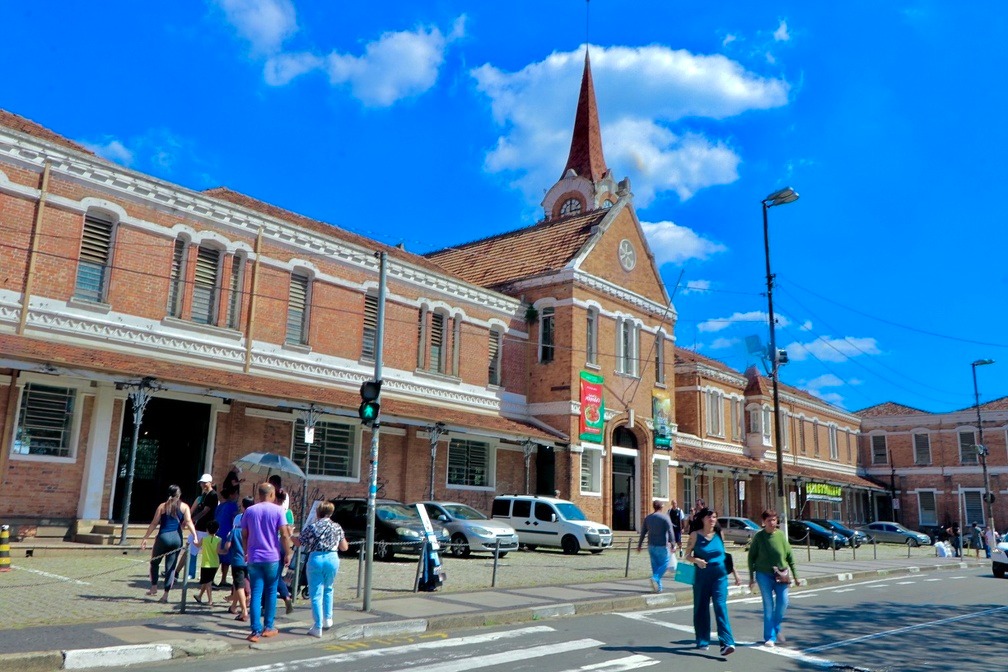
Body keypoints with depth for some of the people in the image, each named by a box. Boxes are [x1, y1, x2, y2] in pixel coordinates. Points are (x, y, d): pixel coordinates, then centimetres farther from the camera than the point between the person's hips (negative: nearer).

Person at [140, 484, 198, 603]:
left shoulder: (162, 506, 7)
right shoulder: (184, 507, 7)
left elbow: (154, 523, 1)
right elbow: (188, 522, -6)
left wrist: (145, 537, 3)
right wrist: (195, 536, -11)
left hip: (163, 537, -1)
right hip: (177, 539, 1)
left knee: (154, 562, 21)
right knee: (171, 567, 5)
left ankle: (154, 587, 17)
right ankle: (166, 594, 3)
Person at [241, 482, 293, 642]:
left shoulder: (249, 511, 5)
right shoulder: (278, 510, -5)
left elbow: (244, 535, 8)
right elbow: (284, 534, -9)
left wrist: (246, 553, 21)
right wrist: (288, 553, 0)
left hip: (254, 558, 2)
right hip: (272, 557, -2)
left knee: (256, 594, 2)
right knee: (271, 592, 12)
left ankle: (256, 631, -2)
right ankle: (268, 628, 17)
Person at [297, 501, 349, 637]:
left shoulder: (312, 527, -3)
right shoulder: (337, 527, 5)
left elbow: (299, 542, 5)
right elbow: (344, 547, 11)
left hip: (316, 559, -3)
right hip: (332, 559, 3)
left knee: (316, 594, 3)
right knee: (328, 589, 27)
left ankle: (318, 627, 1)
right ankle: (328, 619, 28)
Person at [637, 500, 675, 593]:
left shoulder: (648, 517, 7)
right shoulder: (665, 517, -8)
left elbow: (643, 532, 10)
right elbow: (670, 532, -14)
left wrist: (639, 545, 15)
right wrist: (673, 544, -12)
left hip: (651, 545, 5)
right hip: (662, 546, -5)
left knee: (655, 565, 11)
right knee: (665, 563, 5)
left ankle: (658, 587, 12)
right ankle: (655, 578, -17)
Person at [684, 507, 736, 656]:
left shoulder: (719, 534, 4)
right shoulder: (695, 535, -1)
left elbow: (725, 554, 15)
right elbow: (687, 556, 2)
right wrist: (696, 560, -18)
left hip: (720, 576, 0)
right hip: (702, 576, 0)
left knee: (720, 607, -12)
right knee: (701, 608, 7)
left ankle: (727, 642, -17)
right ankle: (702, 641, 21)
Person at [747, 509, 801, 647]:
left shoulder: (781, 535, -1)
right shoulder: (759, 537, -6)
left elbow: (790, 555, 5)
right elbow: (751, 557, 0)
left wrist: (795, 576, 5)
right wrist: (751, 577, 1)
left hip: (781, 575, 2)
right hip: (764, 574, -2)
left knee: (783, 602, -2)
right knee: (768, 605, -1)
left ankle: (776, 628, 25)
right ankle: (769, 637, 7)